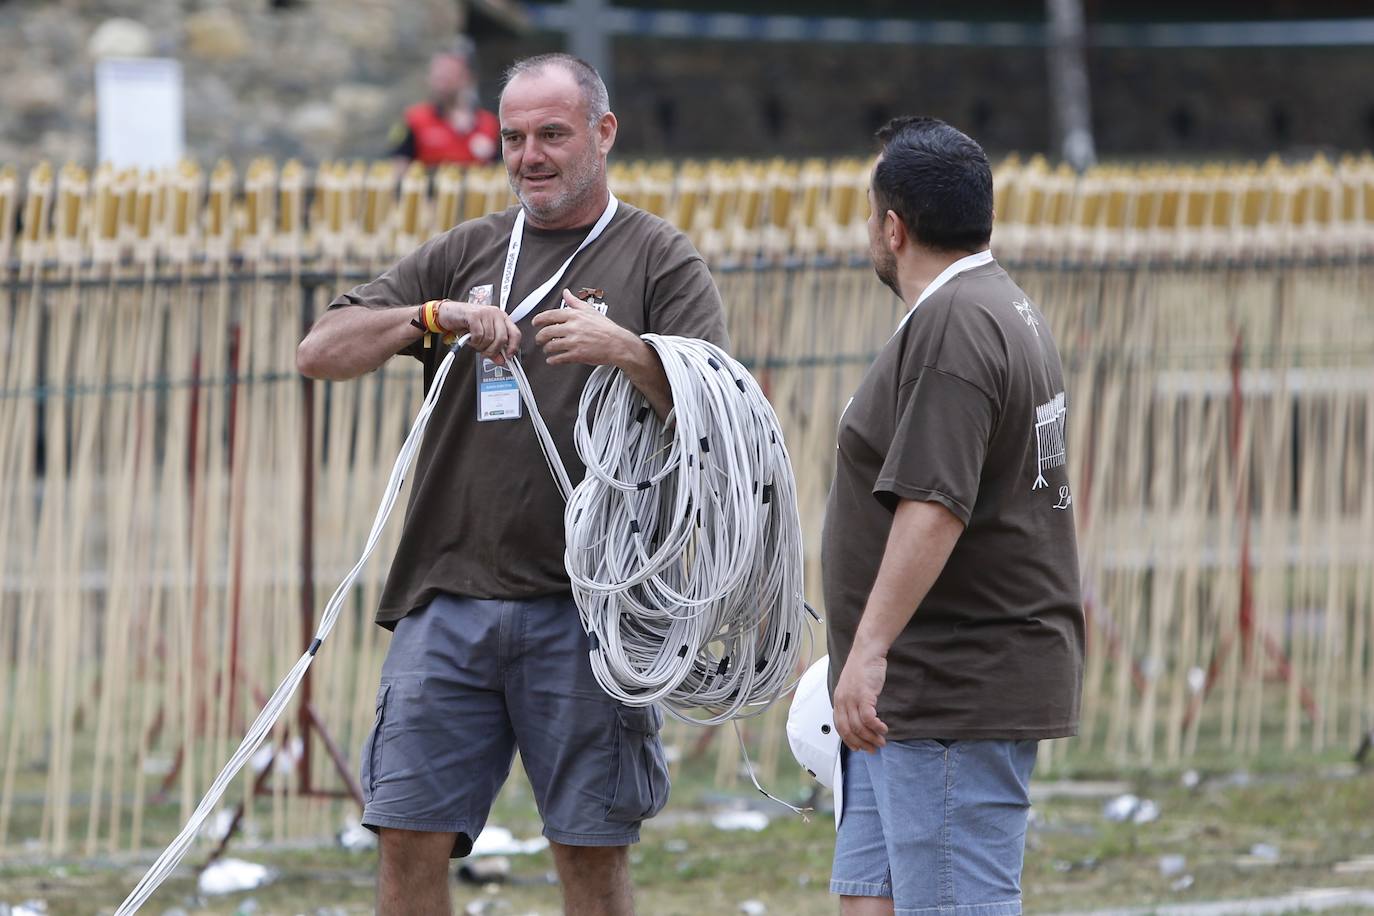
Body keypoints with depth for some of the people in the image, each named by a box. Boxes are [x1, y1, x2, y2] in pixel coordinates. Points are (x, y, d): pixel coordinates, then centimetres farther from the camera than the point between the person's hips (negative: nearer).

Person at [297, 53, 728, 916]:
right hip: (449, 594, 3)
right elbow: (321, 352, 7)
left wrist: (628, 350, -25)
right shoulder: (465, 254, 15)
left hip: (582, 608, -3)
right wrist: (434, 318, -9)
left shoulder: (661, 261, 5)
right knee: (411, 840, 0)